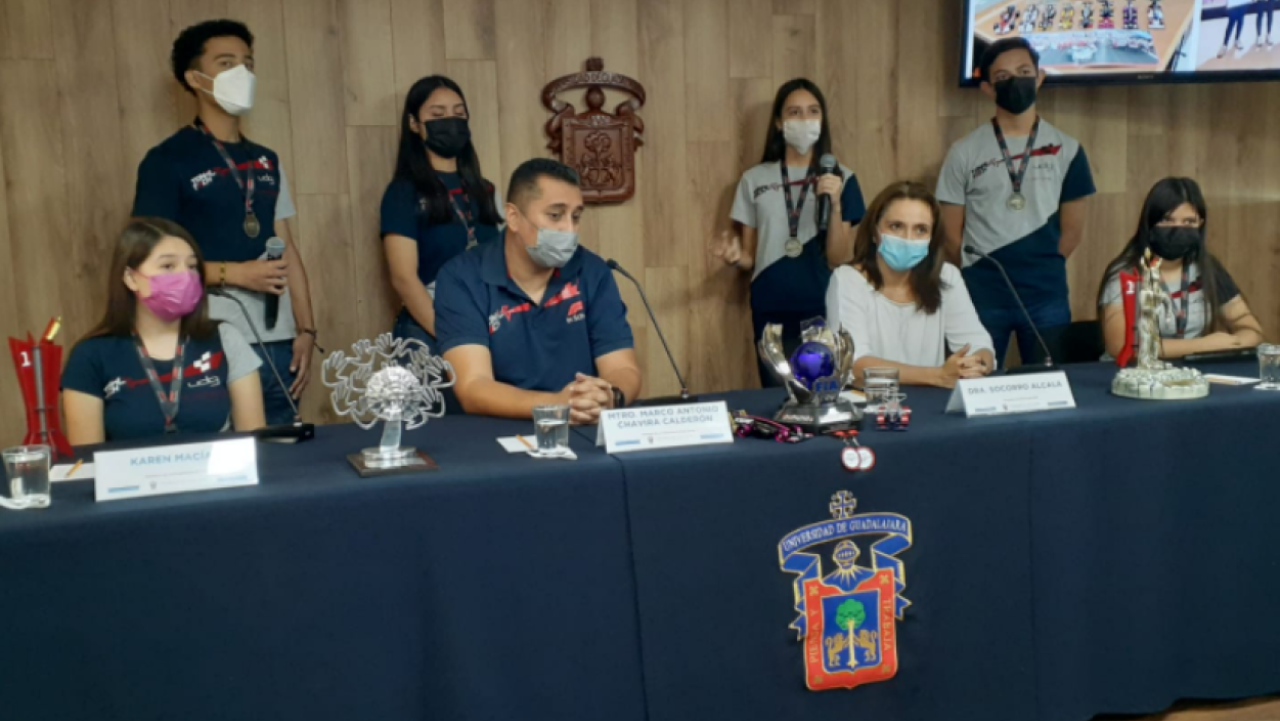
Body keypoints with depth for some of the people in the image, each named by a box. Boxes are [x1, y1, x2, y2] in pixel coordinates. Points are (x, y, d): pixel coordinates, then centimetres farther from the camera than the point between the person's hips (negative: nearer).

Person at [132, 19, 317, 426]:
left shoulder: (267, 162, 14)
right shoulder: (167, 161, -3)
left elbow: (287, 249, 13)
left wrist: (305, 330, 5)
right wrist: (234, 273, -17)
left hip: (278, 345, 5)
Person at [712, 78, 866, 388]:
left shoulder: (841, 179, 3)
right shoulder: (755, 179, 5)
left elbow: (839, 259, -3)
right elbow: (751, 258, 9)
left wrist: (835, 204, -15)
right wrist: (736, 257, -13)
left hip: (825, 311, -1)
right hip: (772, 313, 1)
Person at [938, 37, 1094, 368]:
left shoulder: (1066, 150, 5)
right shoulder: (965, 152, 1)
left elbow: (1071, 229, 8)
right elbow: (952, 233, 3)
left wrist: (1042, 269, 9)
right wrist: (978, 277, 7)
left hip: (1047, 296, 1)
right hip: (981, 296, -1)